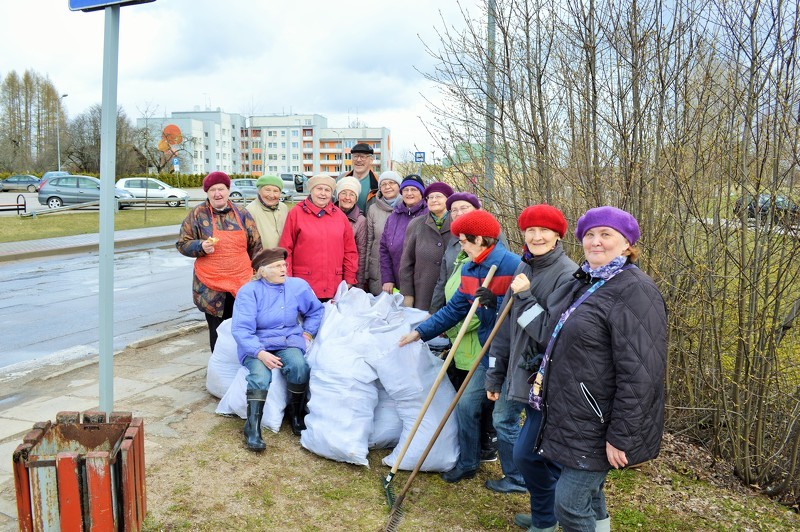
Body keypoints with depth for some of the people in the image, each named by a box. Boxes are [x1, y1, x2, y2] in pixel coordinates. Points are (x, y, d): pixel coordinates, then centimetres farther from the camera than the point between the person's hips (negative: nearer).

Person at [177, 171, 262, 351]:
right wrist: (201, 246, -13)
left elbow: (255, 246, 14)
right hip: (211, 287, -1)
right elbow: (182, 244, 6)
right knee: (217, 330, 4)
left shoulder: (242, 214, 9)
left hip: (242, 284, 1)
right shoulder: (197, 214, 3)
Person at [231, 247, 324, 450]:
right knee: (260, 376, -33)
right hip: (256, 345, -2)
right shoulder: (249, 291, -8)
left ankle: (296, 415, -7)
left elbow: (316, 311, 19)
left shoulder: (298, 286, 2)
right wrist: (260, 353, -28)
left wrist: (307, 333, 5)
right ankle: (252, 428, -21)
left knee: (299, 366, -30)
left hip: (288, 342, 2)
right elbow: (241, 329, -15)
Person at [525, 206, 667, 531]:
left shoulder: (634, 292, -22)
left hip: (596, 426, -9)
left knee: (570, 505, -1)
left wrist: (620, 436, -23)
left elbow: (638, 375, -25)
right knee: (588, 492, 23)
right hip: (572, 416, 9)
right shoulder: (585, 283, 9)